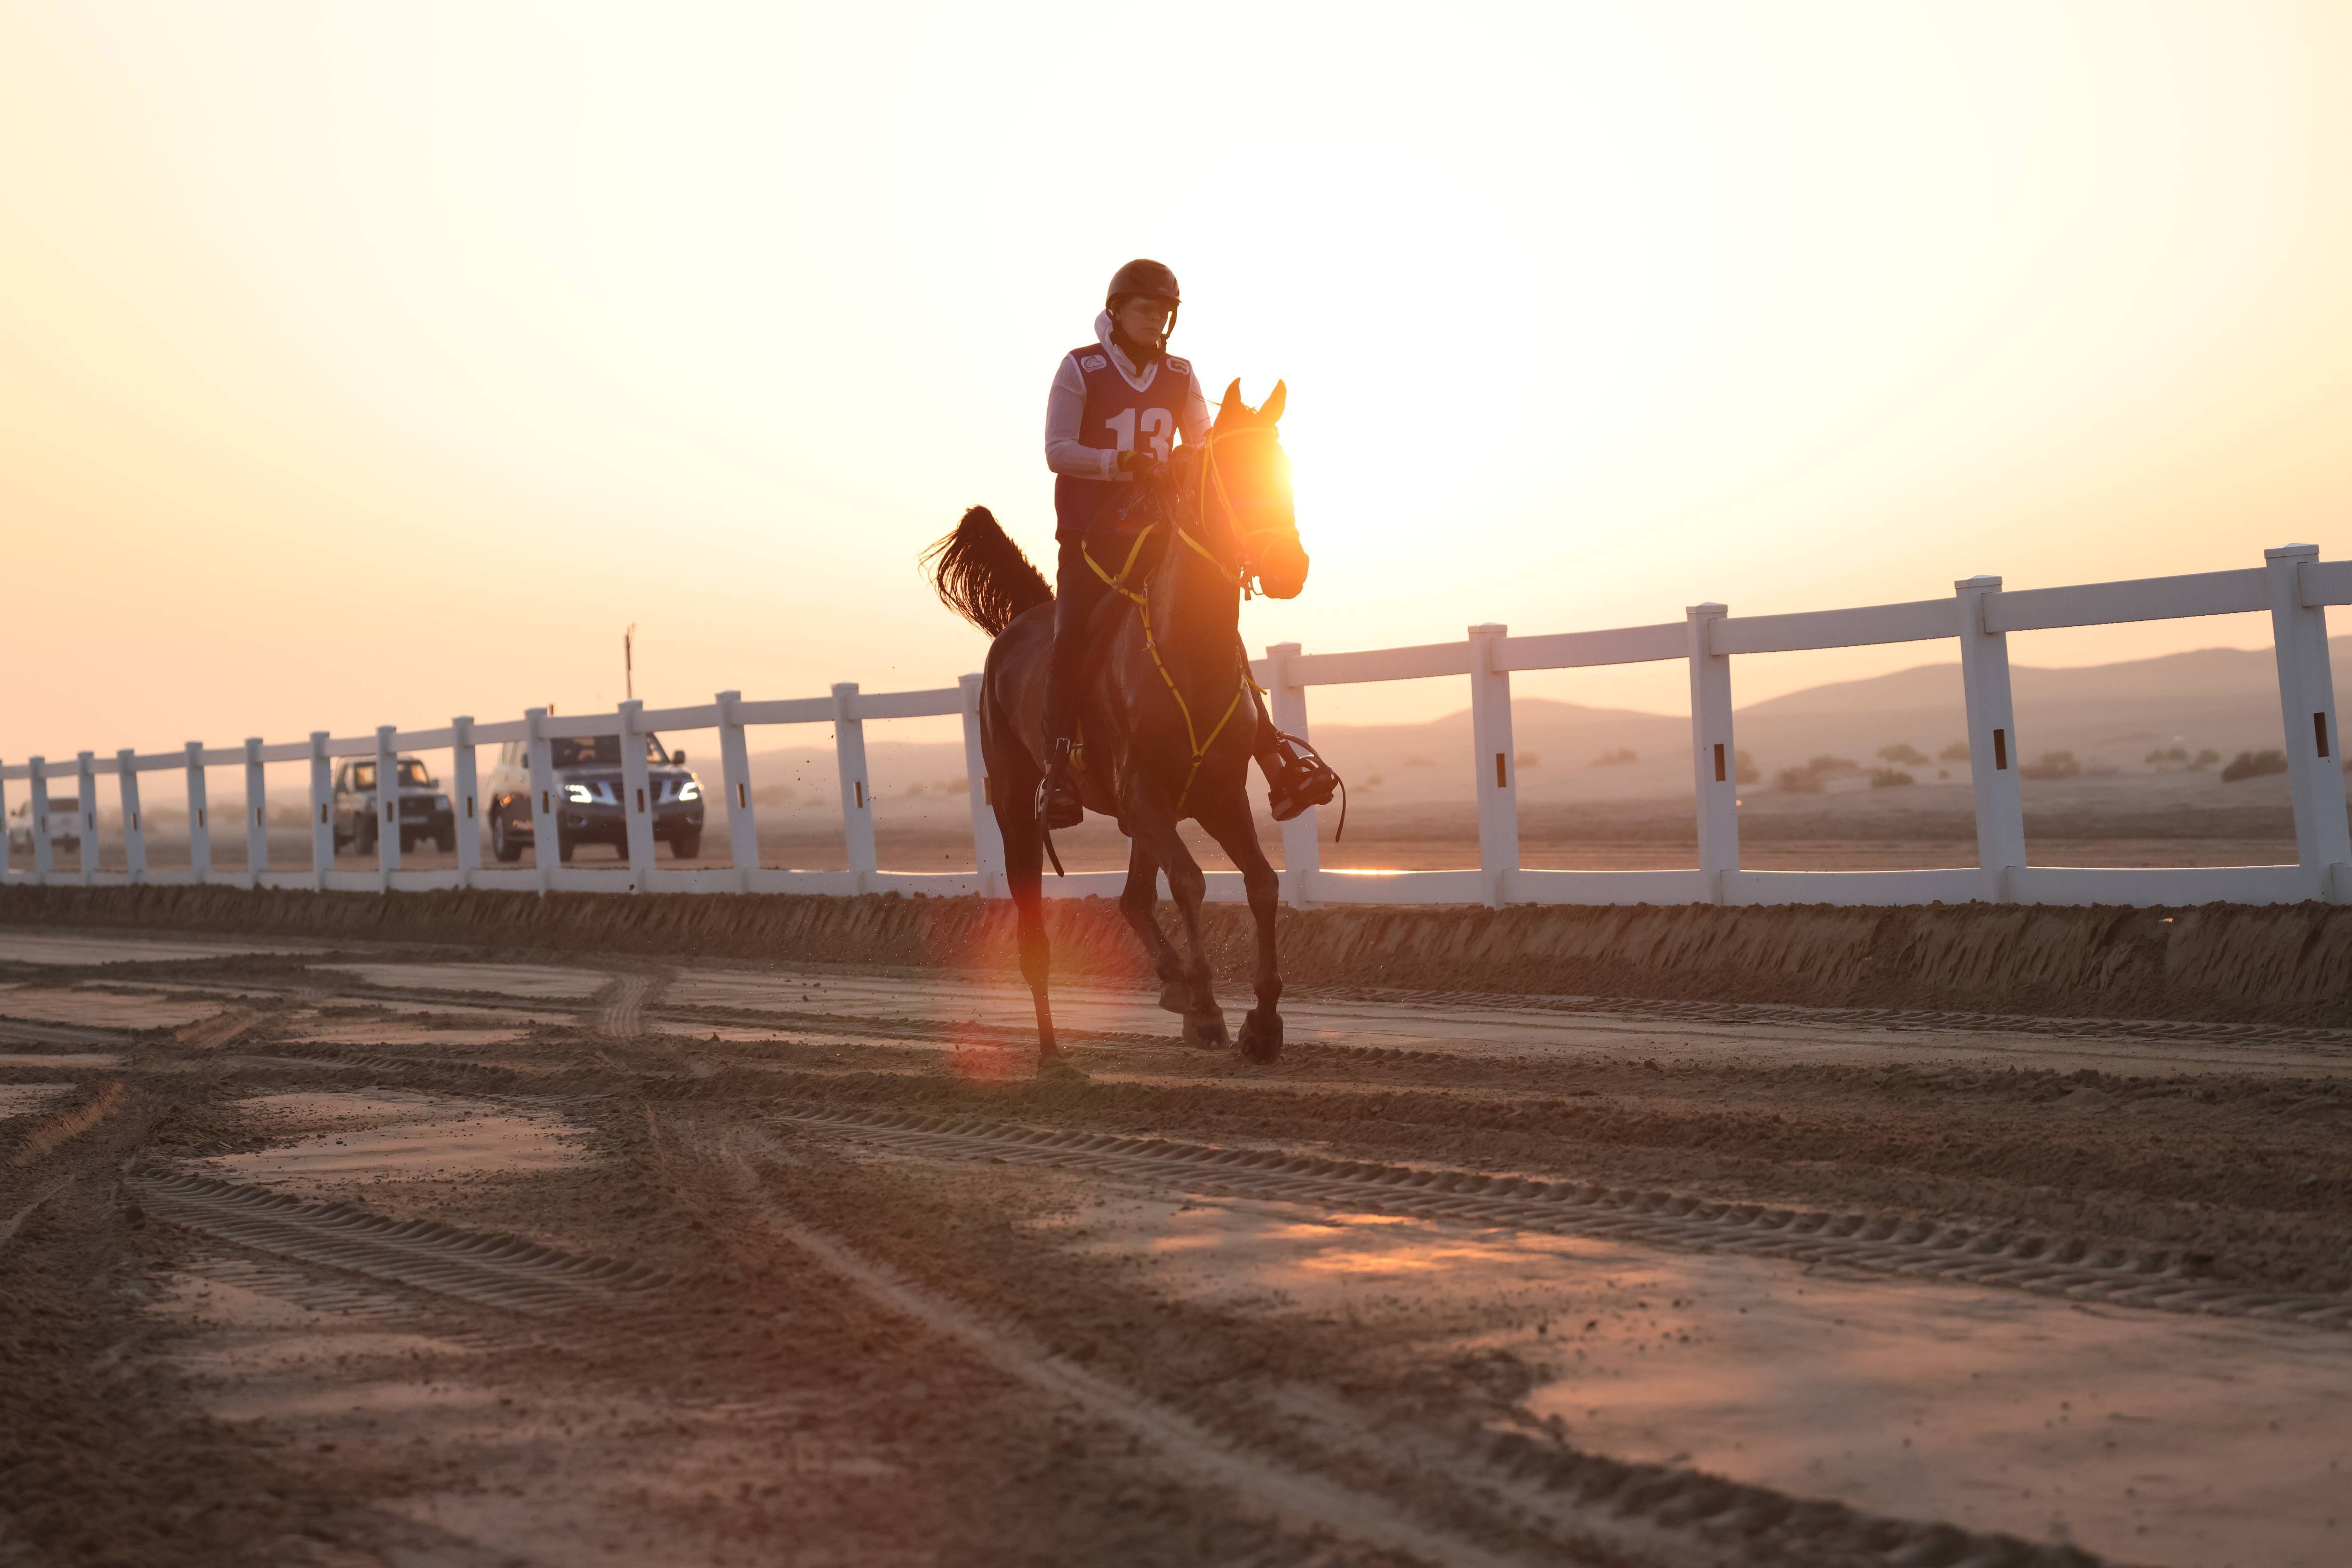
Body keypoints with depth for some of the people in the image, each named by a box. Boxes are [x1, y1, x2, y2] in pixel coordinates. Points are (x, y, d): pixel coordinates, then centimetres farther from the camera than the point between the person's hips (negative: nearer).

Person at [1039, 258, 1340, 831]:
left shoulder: (1180, 376, 9)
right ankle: (1059, 770, -20)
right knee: (1072, 634, -21)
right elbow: (1057, 451, -10)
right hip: (1089, 535, -3)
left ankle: (1276, 755, -3)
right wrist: (1119, 463, -24)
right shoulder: (1081, 369, -3)